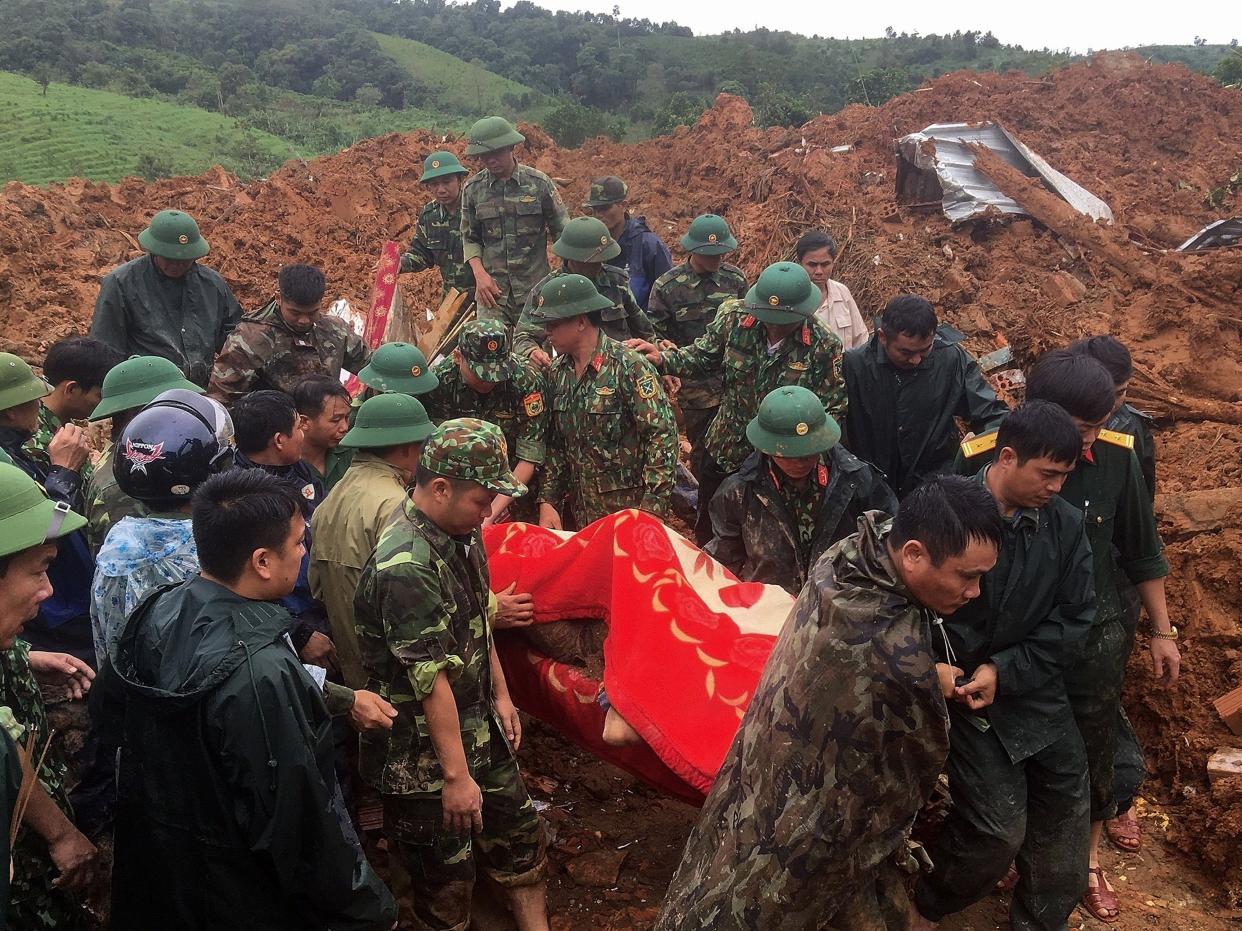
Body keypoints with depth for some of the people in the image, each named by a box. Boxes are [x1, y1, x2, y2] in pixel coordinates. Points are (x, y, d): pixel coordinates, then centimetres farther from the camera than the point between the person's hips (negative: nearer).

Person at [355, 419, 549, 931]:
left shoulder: (461, 530, 0)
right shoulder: (406, 566, -29)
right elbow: (432, 680, -26)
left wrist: (501, 694, 16)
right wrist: (456, 775, -22)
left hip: (479, 729, 9)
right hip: (424, 753, -9)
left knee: (519, 834, 22)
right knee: (447, 879, 8)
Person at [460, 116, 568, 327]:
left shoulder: (540, 183, -2)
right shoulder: (473, 189, 3)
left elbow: (562, 233, 3)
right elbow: (469, 238, 11)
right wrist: (480, 273, -5)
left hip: (535, 288, -1)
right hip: (492, 288, 1)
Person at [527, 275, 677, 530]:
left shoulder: (628, 366, -15)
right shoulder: (558, 373, 6)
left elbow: (662, 435, -18)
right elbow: (555, 444, 12)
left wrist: (651, 510, -21)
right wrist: (547, 502, 3)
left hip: (628, 509, -6)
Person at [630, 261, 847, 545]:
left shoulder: (824, 348, -19)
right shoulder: (735, 318, -12)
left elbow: (832, 410, -14)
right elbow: (703, 356, 1)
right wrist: (664, 359, -16)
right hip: (723, 453, 3)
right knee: (708, 534, 23)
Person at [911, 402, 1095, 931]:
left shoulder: (1065, 524, -5)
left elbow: (1073, 620, -4)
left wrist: (1005, 670, -14)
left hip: (1035, 687, 5)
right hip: (962, 688, -5)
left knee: (1066, 818, 11)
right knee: (999, 827, -8)